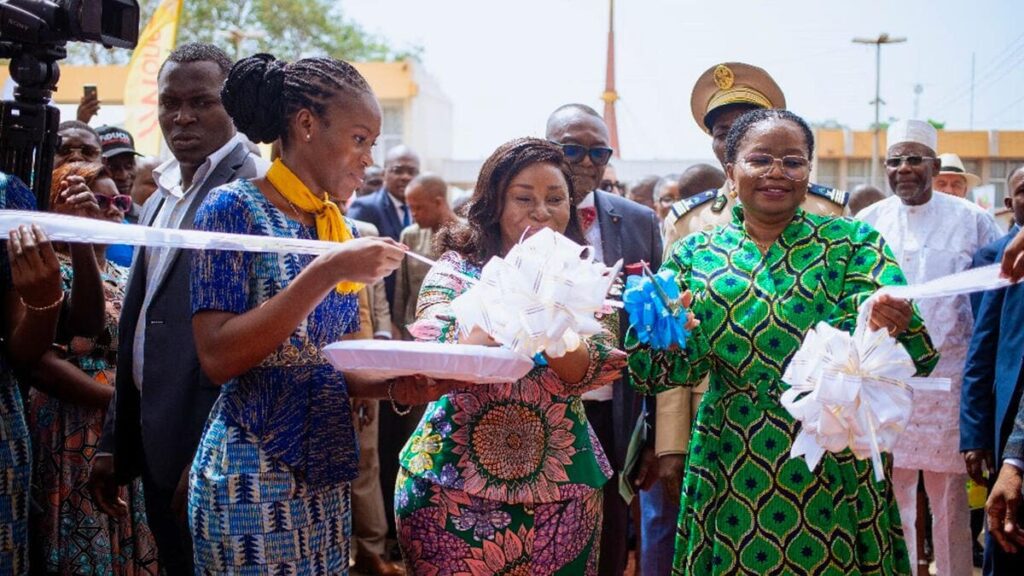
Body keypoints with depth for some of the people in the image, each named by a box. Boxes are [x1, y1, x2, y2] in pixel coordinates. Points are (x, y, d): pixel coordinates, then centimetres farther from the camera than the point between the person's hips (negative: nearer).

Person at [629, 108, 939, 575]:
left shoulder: (851, 243, 2)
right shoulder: (695, 256, 5)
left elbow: (917, 358, -8)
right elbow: (662, 370, -1)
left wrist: (893, 323, -30)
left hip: (835, 468, -1)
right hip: (731, 473, 1)